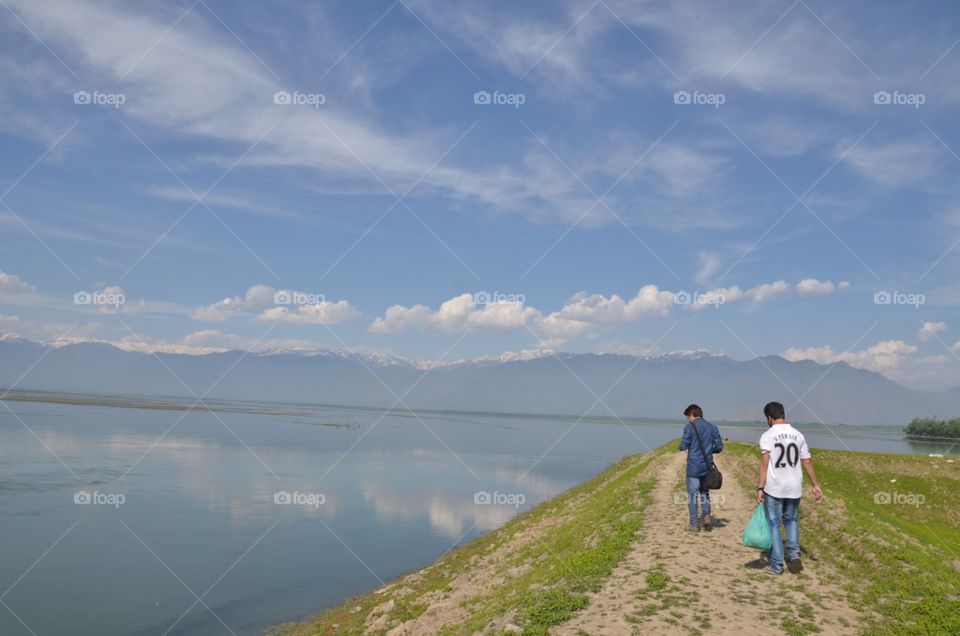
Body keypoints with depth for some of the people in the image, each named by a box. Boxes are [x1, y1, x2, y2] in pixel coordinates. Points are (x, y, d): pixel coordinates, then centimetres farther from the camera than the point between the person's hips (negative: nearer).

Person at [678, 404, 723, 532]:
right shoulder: (712, 427, 5)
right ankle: (706, 515, 5)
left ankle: (694, 524, 8)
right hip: (707, 465, 5)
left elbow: (683, 446, -13)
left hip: (694, 466, -4)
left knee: (692, 495, 4)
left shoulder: (690, 427, -9)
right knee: (704, 492, 21)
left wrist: (681, 446, 10)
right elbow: (719, 446, 4)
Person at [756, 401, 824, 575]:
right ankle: (794, 555, 7)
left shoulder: (767, 436, -9)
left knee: (774, 525, 7)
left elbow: (764, 463, -16)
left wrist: (760, 488, -15)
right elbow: (807, 462, 6)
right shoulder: (798, 435, 5)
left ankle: (777, 565, 10)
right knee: (791, 520, 23)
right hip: (794, 488, 4)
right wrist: (816, 485, 13)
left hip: (774, 488, -4)